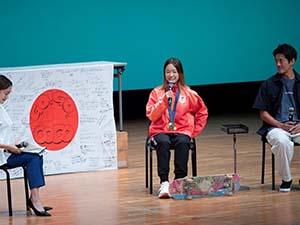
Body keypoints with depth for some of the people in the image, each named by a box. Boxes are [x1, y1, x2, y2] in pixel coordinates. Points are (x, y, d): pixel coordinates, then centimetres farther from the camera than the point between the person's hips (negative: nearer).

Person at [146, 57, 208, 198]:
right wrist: (164, 100, -13)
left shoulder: (188, 93, 10)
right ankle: (164, 183, -41)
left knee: (183, 143, -35)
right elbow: (151, 116, -2)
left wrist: (194, 131, 9)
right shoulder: (157, 92, 8)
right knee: (163, 143, -35)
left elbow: (202, 112, 20)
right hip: (161, 130, 0)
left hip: (182, 130, 0)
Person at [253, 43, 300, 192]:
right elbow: (263, 114, 3)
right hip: (275, 126, -2)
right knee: (283, 142, -38)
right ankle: (286, 180, -15)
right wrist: (281, 125, -12)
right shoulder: (269, 85, 4)